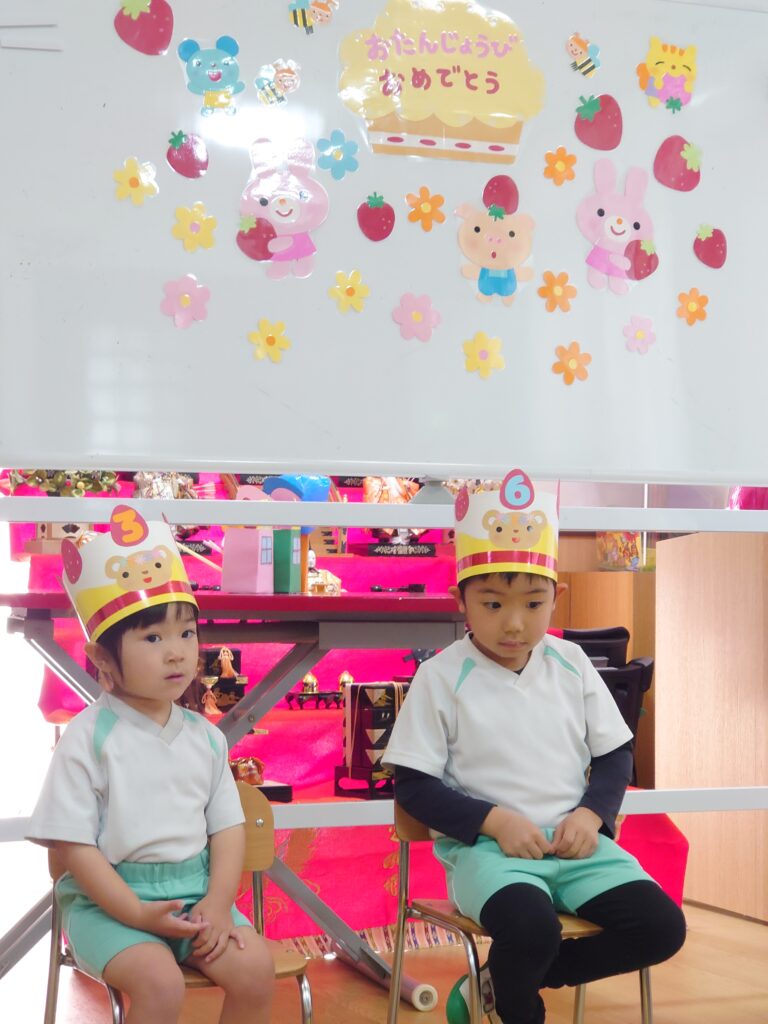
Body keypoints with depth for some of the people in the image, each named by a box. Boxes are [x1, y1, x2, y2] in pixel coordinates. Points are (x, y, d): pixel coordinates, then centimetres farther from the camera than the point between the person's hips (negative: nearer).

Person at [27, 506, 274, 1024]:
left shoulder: (205, 736, 4)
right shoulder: (88, 738, -10)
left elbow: (228, 827, 6)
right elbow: (73, 845, -12)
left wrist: (218, 903, -10)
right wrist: (138, 915, -19)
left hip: (195, 893, 5)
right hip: (109, 898, -4)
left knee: (256, 966, -15)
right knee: (160, 982, -29)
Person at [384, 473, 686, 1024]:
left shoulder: (572, 664, 5)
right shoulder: (441, 677, -6)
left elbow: (616, 754, 11)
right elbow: (413, 785, -5)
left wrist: (593, 813, -8)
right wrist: (494, 820, -17)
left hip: (573, 839, 5)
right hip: (485, 845, -5)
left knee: (661, 925, -12)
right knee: (532, 929, -34)